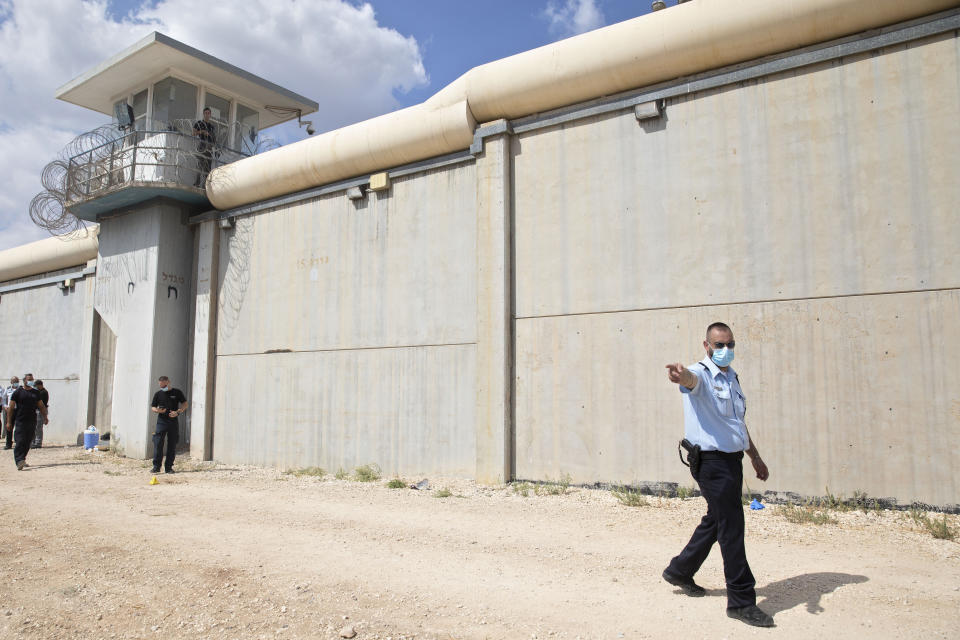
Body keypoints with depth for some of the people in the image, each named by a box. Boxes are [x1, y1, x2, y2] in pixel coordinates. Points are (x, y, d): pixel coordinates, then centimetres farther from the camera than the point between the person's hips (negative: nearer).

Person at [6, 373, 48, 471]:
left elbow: (41, 406, 19)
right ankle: (19, 461, -15)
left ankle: (22, 459, 20)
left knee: (28, 442, 8)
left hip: (32, 421, 4)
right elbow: (11, 407, 1)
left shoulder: (36, 392, 13)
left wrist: (45, 417, 10)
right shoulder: (18, 392, 1)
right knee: (20, 441, -11)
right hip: (20, 421, -4)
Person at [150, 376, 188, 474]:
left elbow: (185, 405, 7)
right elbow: (152, 407, 13)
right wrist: (157, 410, -10)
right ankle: (156, 466, 0)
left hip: (173, 422, 0)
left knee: (172, 445, 2)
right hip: (161, 422, 1)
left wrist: (177, 412, -10)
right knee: (158, 443, -7)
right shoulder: (158, 394, 9)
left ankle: (168, 467, 9)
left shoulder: (177, 392, 5)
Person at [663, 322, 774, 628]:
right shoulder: (702, 374, -11)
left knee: (715, 521, 19)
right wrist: (682, 375, -62)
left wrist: (755, 457, 27)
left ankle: (679, 571, 36)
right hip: (711, 460, -9)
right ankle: (741, 600, 4)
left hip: (733, 459, 9)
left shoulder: (732, 378, 14)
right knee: (732, 527, -7)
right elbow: (691, 379, -39)